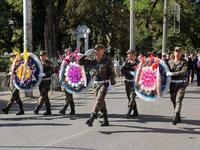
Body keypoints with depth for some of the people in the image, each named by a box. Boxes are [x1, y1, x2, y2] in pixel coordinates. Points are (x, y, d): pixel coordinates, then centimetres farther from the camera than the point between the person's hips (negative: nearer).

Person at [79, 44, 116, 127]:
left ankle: (91, 119, -26)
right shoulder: (94, 61, 8)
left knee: (99, 100, -18)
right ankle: (105, 120, 22)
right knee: (101, 102, 11)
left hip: (105, 83, -6)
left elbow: (112, 73, -7)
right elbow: (80, 62, 11)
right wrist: (85, 55, 0)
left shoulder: (107, 61, -5)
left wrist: (111, 83, -14)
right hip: (97, 84, 6)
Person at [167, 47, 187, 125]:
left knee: (178, 100, -17)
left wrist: (172, 74, -23)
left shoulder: (184, 62, -3)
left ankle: (176, 117, -25)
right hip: (172, 84, 5)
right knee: (173, 100, 9)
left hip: (181, 84, -4)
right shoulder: (170, 62, 9)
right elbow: (167, 70, 14)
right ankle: (178, 118, 24)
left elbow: (183, 72, -17)